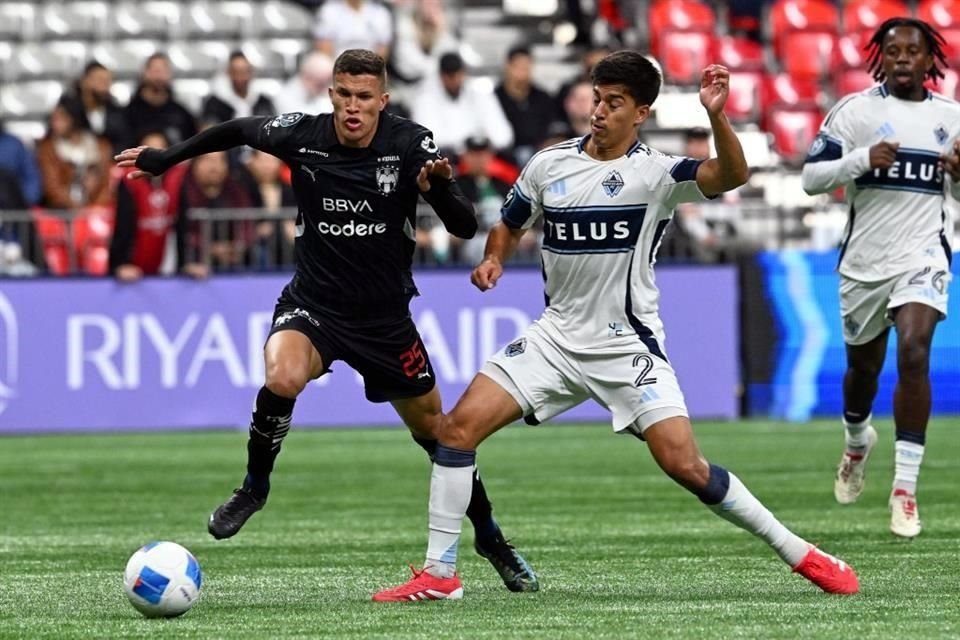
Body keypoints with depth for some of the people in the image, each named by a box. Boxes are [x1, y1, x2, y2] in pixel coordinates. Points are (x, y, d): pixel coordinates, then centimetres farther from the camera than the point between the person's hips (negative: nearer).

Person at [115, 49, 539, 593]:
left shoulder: (411, 144, -15)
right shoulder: (301, 135, -13)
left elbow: (465, 228, -17)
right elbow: (238, 131, 9)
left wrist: (438, 187, -36)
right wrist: (167, 158, 14)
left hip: (386, 317, 1)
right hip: (313, 304, -1)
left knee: (434, 430, 10)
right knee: (283, 378, -33)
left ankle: (491, 539, 33)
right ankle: (254, 487, -7)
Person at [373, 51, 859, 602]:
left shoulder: (655, 173, -11)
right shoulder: (549, 165, 2)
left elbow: (732, 176, -29)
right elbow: (510, 226, 19)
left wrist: (716, 116, -46)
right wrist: (494, 260, -2)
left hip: (629, 345, -4)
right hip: (557, 337, 4)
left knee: (685, 464, -16)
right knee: (459, 426, -9)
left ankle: (799, 553, 0)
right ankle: (440, 574, 0)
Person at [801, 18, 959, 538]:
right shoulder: (855, 110, -3)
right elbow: (811, 178, -7)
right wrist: (863, 158, -22)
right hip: (865, 258, 0)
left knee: (914, 352, -22)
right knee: (863, 365, 16)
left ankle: (905, 490, -19)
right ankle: (856, 441, 52)